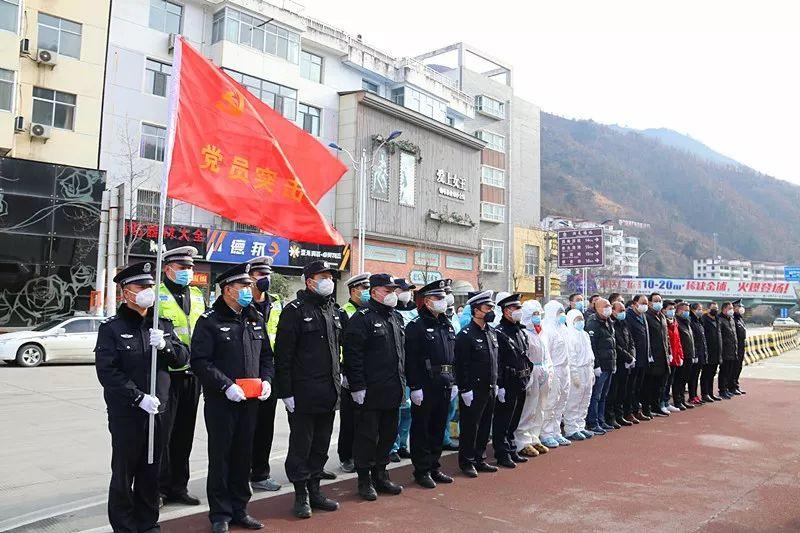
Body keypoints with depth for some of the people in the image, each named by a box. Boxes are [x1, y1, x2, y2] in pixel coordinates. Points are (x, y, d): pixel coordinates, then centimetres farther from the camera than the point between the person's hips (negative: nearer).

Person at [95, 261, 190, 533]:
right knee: (124, 472, 6)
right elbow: (107, 371, -13)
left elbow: (182, 357, 5)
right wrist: (139, 398, -20)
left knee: (151, 471, 14)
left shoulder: (162, 324, 10)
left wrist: (165, 345, -15)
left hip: (158, 409, 4)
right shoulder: (112, 327, -6)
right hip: (125, 413, -4)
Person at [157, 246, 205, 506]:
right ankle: (158, 487, 13)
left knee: (184, 433, 13)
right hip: (165, 374, -6)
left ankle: (178, 487, 25)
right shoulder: (156, 294, -4)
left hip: (192, 374, 6)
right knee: (162, 433, -1)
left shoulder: (197, 295, 15)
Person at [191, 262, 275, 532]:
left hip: (251, 400, 5)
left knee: (244, 456, 13)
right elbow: (200, 361, -14)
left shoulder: (256, 319, 11)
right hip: (221, 401, -5)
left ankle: (239, 509, 27)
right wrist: (226, 385, -20)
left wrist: (266, 380, 0)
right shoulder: (210, 320, -8)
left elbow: (266, 356, 17)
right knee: (220, 456, 4)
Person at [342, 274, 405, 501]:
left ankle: (380, 475, 29)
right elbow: (352, 355, -15)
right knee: (367, 437, 3)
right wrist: (357, 386, -18)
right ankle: (364, 480, 16)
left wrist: (402, 383, 16)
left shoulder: (397, 318, 14)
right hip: (370, 393, -8)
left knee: (388, 435, 15)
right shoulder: (362, 318, -10)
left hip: (393, 392, 8)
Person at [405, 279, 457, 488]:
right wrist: (415, 387, -18)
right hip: (425, 387, -7)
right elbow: (411, 359, -15)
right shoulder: (416, 326, -10)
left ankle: (434, 467, 27)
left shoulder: (447, 325, 13)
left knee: (438, 428, 15)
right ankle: (422, 471, 14)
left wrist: (454, 382, 13)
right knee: (421, 429, 4)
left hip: (445, 386, 7)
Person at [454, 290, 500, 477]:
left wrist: (495, 384, 17)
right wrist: (465, 390, -17)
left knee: (485, 426, 14)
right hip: (473, 391, -8)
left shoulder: (491, 332, 11)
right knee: (470, 427, 3)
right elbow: (461, 365, -16)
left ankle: (479, 459, 27)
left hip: (489, 389, 8)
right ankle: (466, 462, 16)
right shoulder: (466, 335, -15)